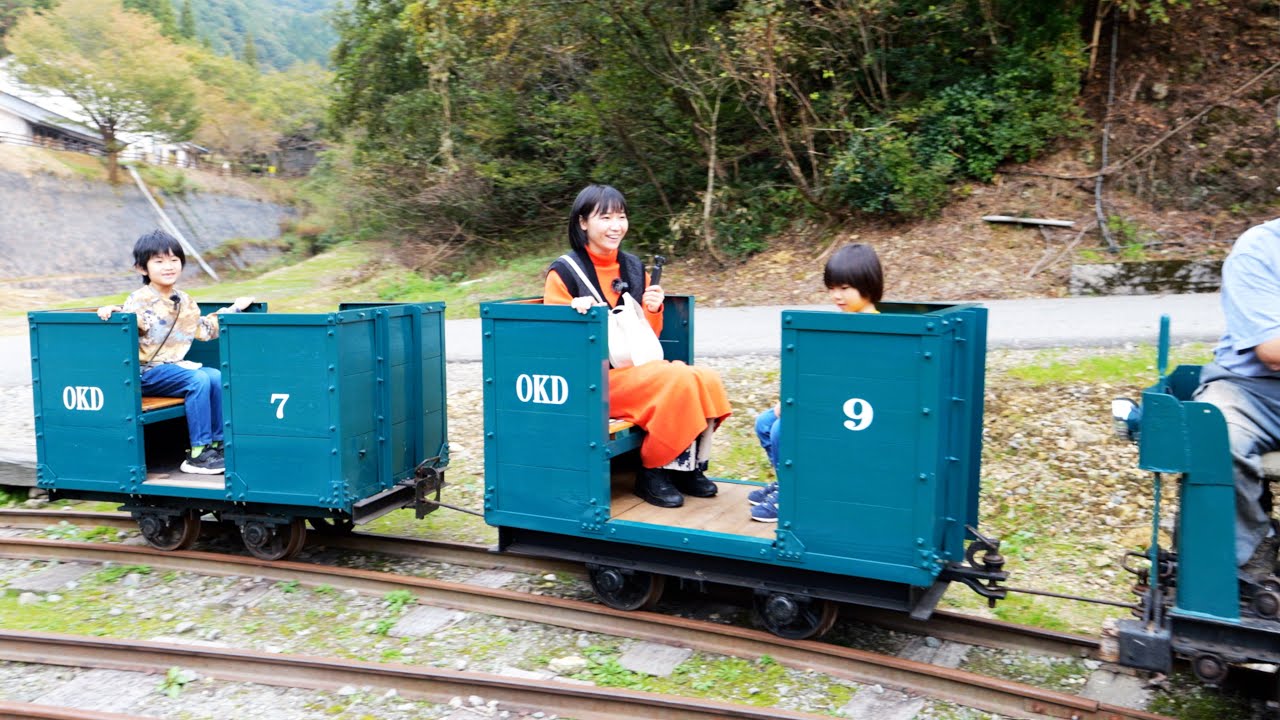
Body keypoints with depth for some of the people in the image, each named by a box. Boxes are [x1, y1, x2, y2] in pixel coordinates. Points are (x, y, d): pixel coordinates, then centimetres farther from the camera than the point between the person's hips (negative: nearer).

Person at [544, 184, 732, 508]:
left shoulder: (633, 266, 11)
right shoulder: (564, 272, -6)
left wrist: (653, 310, -5)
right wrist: (577, 314, -26)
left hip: (639, 366, 7)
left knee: (707, 380, -17)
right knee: (678, 382, -28)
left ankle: (688, 467, 0)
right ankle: (652, 472, -10)